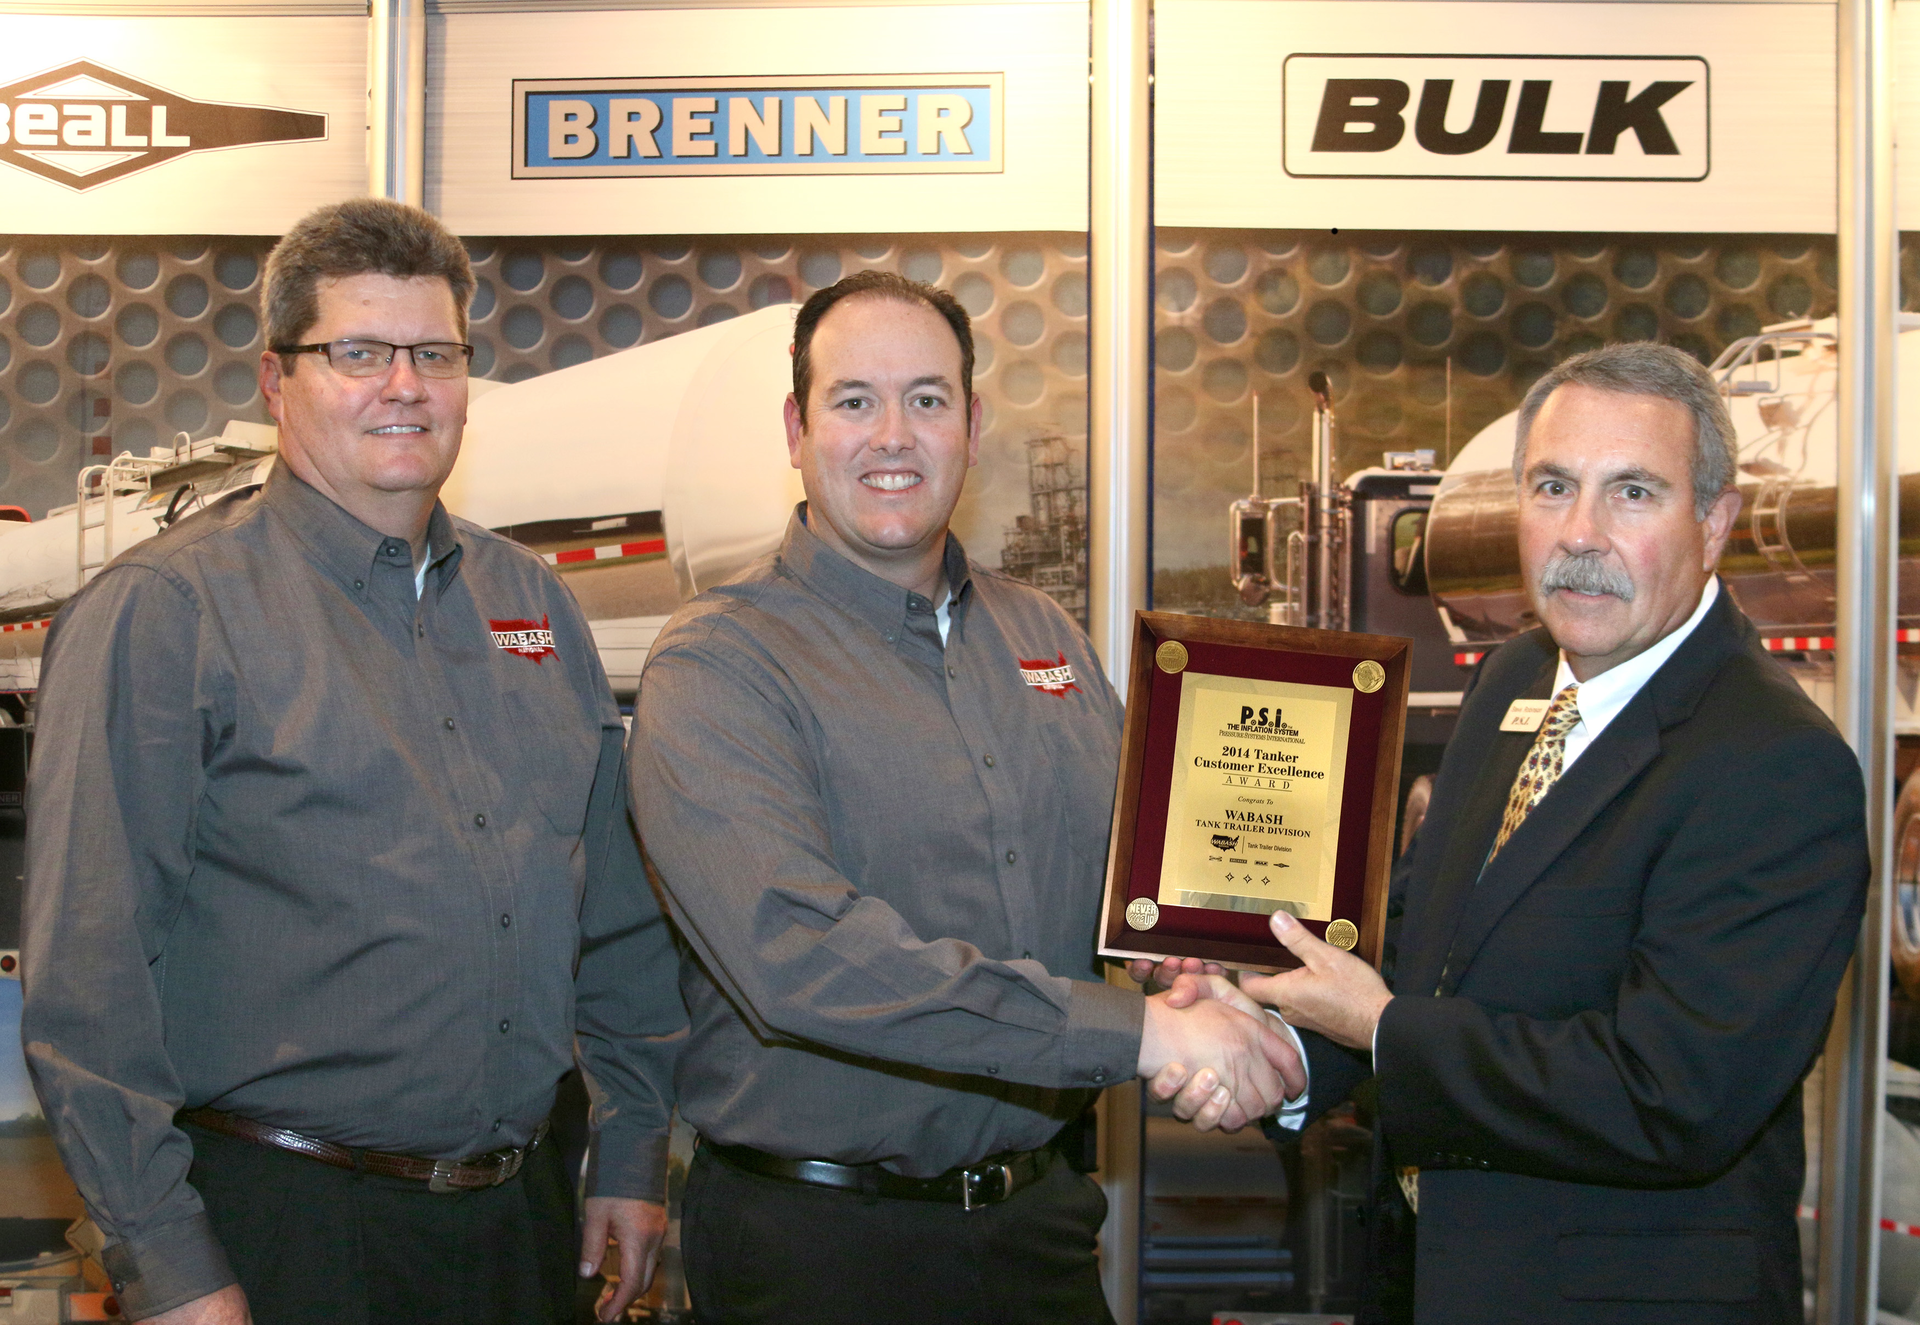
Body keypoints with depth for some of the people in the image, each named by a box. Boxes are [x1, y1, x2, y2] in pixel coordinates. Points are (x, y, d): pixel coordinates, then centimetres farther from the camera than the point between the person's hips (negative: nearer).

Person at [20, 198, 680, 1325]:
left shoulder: (532, 600, 10)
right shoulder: (165, 610, -9)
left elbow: (619, 907, 14)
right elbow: (89, 970, -12)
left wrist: (633, 1156, 12)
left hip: (525, 1212, 6)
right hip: (283, 1221, -5)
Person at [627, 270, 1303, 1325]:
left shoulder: (1043, 635, 8)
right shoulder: (717, 666, -14)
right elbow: (797, 955, -27)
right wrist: (1136, 1030, -29)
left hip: (1038, 1214, 6)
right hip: (819, 1238, -5)